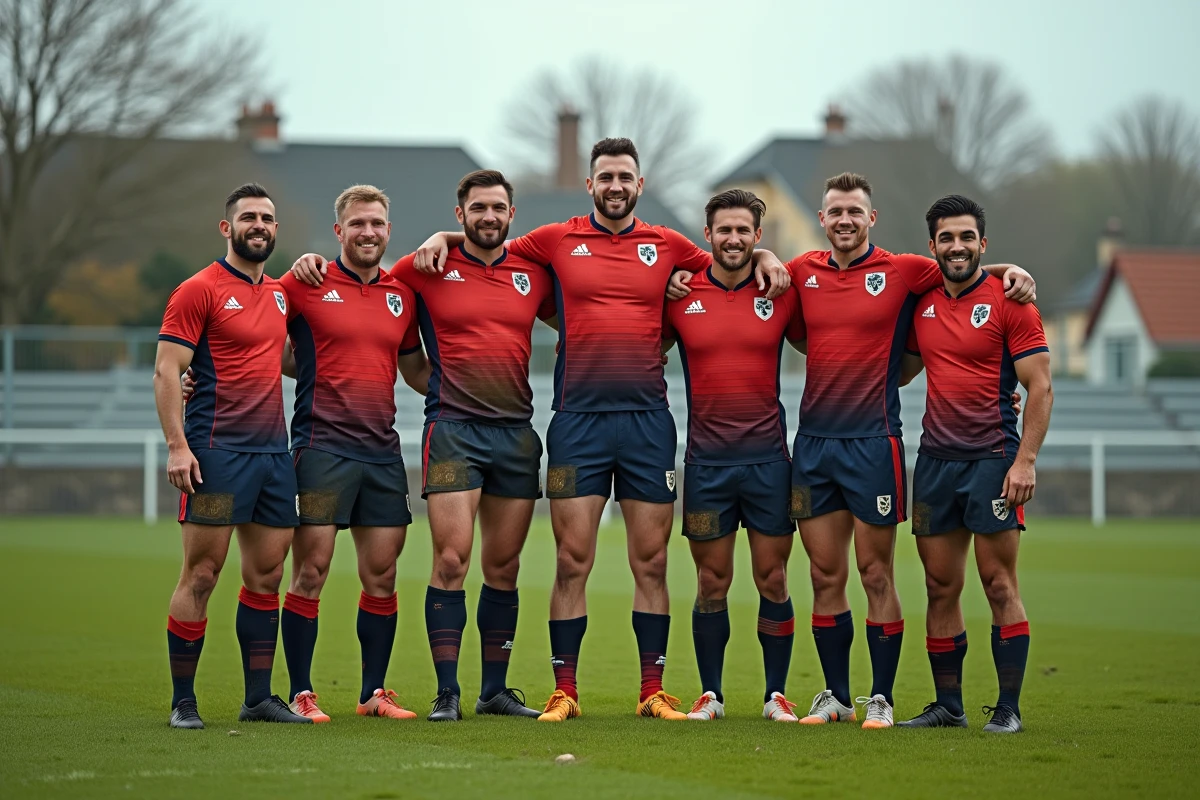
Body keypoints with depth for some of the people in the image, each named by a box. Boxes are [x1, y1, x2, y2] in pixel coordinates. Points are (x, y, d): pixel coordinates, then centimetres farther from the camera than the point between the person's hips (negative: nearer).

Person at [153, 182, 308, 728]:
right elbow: (166, 371, -9)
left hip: (273, 451, 7)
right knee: (202, 574, -5)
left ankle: (259, 698, 14)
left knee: (266, 574, 8)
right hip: (218, 451, -7)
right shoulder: (199, 290, -5)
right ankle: (182, 701, 1)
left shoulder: (279, 294, 16)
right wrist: (177, 446, -17)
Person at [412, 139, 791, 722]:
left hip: (648, 417, 1)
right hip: (578, 418, -1)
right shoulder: (557, 241, 7)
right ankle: (564, 691, 2)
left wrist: (763, 257, 6)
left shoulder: (666, 246, 10)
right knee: (572, 563, -2)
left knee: (651, 563, 3)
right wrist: (446, 237, 4)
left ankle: (653, 691, 8)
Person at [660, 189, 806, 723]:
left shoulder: (781, 293, 2)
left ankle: (776, 694, 10)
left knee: (773, 580, 2)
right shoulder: (681, 294, 1)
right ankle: (710, 694, 13)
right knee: (712, 582, 4)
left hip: (768, 456, 0)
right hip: (706, 459, 0)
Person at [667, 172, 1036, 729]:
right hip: (813, 441, 4)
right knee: (825, 576, 7)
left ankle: (881, 699, 6)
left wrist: (1009, 272, -9)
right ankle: (835, 696, 15)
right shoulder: (802, 272, 10)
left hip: (873, 441, -4)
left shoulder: (901, 271, 0)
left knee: (875, 574, -1)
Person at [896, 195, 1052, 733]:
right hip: (935, 460, 5)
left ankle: (1008, 709, 0)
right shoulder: (922, 303, 12)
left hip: (991, 458, -5)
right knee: (940, 588, 7)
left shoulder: (1008, 301, -4)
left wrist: (1025, 461, -13)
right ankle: (947, 705, 14)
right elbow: (900, 370, 27)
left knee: (999, 585, -5)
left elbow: (1040, 388, -7)